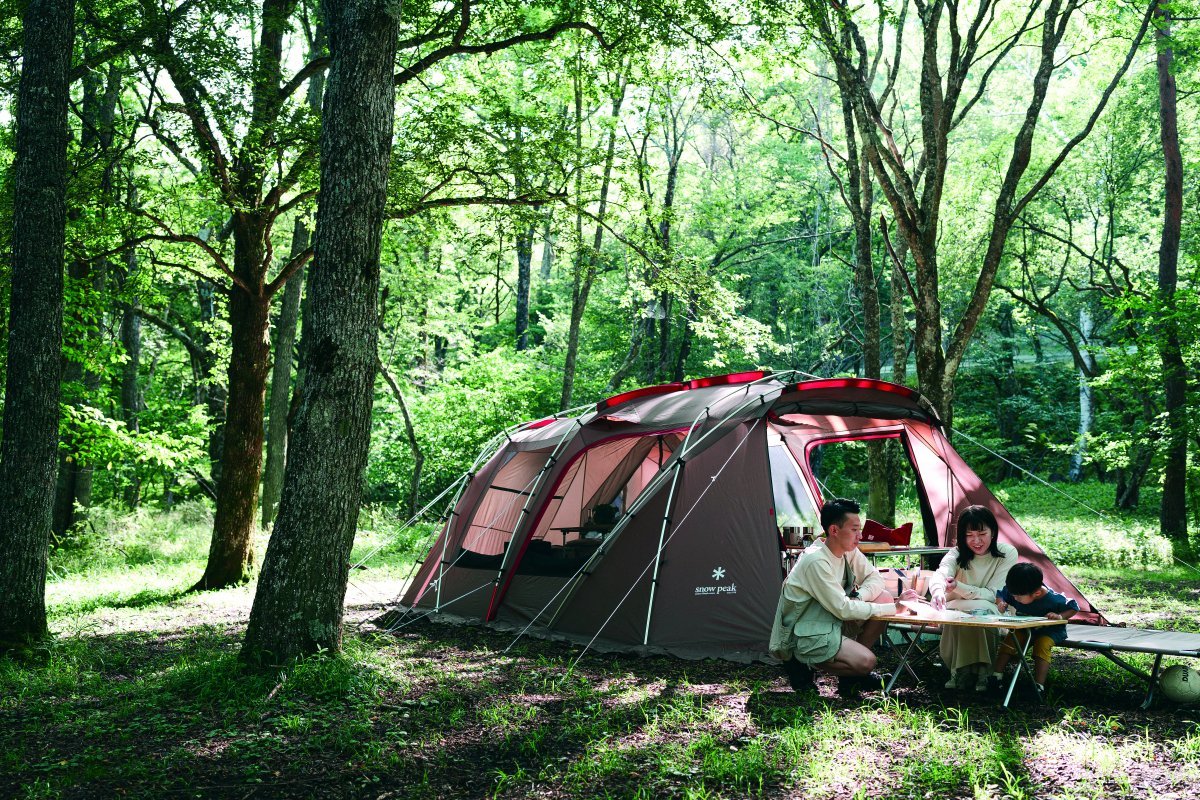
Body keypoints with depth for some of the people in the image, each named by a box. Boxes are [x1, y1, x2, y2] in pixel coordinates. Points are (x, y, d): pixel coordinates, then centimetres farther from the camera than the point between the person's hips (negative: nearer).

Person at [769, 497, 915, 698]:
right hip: (806, 636, -9)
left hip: (833, 622, 9)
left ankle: (853, 665, 5)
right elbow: (843, 610, -25)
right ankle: (801, 665, -3)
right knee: (866, 662, -25)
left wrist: (858, 596, -16)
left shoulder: (849, 552, 1)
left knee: (884, 597, -3)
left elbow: (875, 578, 8)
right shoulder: (816, 561, -26)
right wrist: (893, 608, -20)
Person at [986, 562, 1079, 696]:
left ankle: (1039, 686, -34)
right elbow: (1000, 595, 1)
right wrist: (1001, 604, -22)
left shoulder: (1052, 599, -31)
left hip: (1049, 630, -4)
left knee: (1043, 643, -32)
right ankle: (996, 676, -22)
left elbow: (1074, 607, -16)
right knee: (1011, 638, -22)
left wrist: (1060, 616, -35)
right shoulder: (1013, 592, -20)